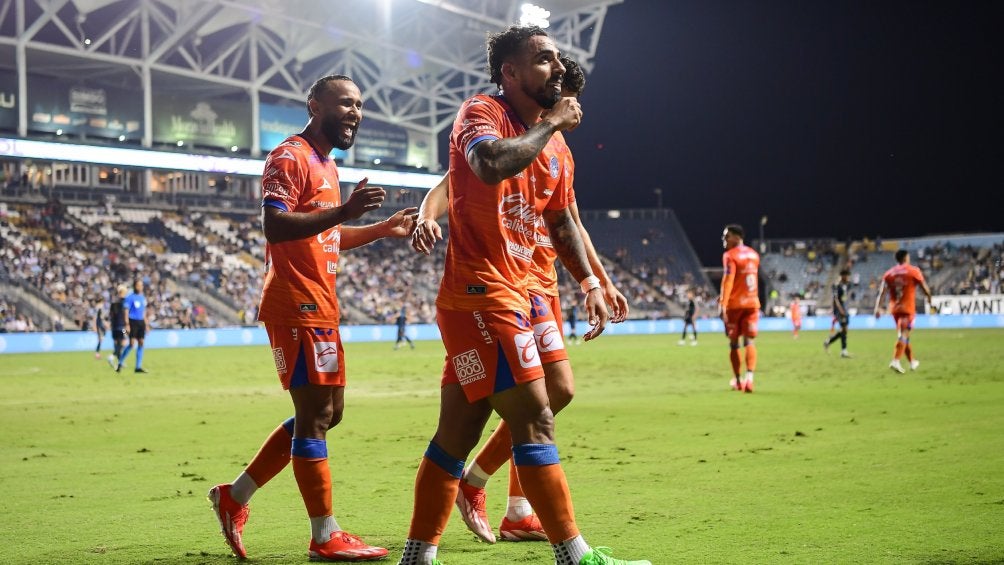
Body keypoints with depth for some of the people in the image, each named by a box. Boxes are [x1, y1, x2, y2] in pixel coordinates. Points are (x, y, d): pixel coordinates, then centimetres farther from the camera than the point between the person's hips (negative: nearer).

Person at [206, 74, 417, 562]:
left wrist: (383, 229, 20)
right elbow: (275, 226, -24)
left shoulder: (327, 165, 20)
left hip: (319, 305, 10)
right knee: (315, 415, -7)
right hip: (298, 305, -10)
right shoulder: (291, 157, -11)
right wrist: (344, 211, -32)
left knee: (326, 412, 13)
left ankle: (235, 496, 20)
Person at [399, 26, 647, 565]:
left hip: (509, 296, 9)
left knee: (458, 431, 10)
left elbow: (560, 221, 28)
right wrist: (549, 125, -18)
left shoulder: (552, 142, 17)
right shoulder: (480, 112, -8)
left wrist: (590, 283, 19)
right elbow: (491, 165, -32)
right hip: (480, 293, -9)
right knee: (534, 419, -9)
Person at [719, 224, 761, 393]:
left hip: (735, 304, -5)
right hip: (752, 303, 5)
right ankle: (749, 378, -16)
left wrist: (723, 303, -23)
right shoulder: (754, 255, 12)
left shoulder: (730, 256, -11)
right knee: (749, 341, 1)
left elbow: (728, 280, -19)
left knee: (734, 343, 9)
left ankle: (737, 380, 17)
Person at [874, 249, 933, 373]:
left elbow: (882, 292, -1)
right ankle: (895, 361, -25)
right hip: (907, 308, -5)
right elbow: (924, 287, 4)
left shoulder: (889, 273, 7)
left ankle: (912, 361, 30)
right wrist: (929, 298, 22)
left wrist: (878, 307, -5)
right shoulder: (913, 271, -3)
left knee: (904, 335, 18)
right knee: (903, 335, -9)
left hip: (894, 308, 5)